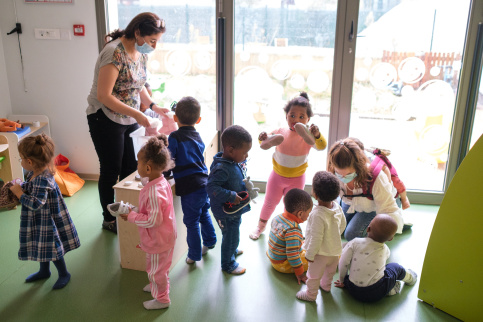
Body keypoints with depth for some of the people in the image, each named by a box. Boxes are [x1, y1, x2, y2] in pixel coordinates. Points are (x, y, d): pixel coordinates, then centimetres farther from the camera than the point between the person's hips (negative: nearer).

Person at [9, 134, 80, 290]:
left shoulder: (43, 179, -32)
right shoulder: (34, 174, -3)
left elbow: (36, 203, -34)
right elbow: (28, 186, 17)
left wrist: (19, 193, -26)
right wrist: (18, 186, -1)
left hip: (46, 222, -9)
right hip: (38, 221, 9)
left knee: (51, 247, 7)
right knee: (42, 246, 25)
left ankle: (64, 274, 27)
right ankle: (44, 271, 46)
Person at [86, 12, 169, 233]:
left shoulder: (141, 53, 3)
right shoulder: (114, 53, -23)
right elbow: (103, 95, -25)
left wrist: (153, 106, 1)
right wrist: (136, 114, -26)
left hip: (130, 120, 8)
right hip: (106, 120, -8)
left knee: (131, 168, 12)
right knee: (111, 171, 5)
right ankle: (109, 220, 24)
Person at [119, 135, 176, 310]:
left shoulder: (154, 192, -36)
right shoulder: (161, 182, -5)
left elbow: (154, 220, -32)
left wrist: (132, 216, -22)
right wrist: (134, 210, 1)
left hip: (158, 240, -9)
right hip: (162, 236, 9)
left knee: (155, 269, 14)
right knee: (157, 268, 31)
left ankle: (161, 299, 34)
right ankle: (156, 285, 54)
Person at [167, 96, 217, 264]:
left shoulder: (175, 137, -11)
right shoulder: (198, 137, 11)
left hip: (190, 187, -7)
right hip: (204, 184, 7)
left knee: (191, 221, 6)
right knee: (204, 213, 27)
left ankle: (194, 254, 18)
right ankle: (209, 241, 43)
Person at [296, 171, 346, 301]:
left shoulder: (317, 215, -36)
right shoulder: (337, 207, -13)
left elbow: (316, 238, -29)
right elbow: (342, 225, 5)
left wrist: (310, 254, -16)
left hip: (321, 253, -8)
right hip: (335, 249, 8)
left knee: (314, 274, 17)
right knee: (330, 270, 32)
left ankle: (311, 294, 37)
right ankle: (326, 285, 56)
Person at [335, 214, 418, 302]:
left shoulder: (355, 243, -8)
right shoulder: (385, 250, 0)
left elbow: (343, 263, -9)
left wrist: (342, 281, 8)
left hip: (354, 292, 0)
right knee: (395, 267, 18)